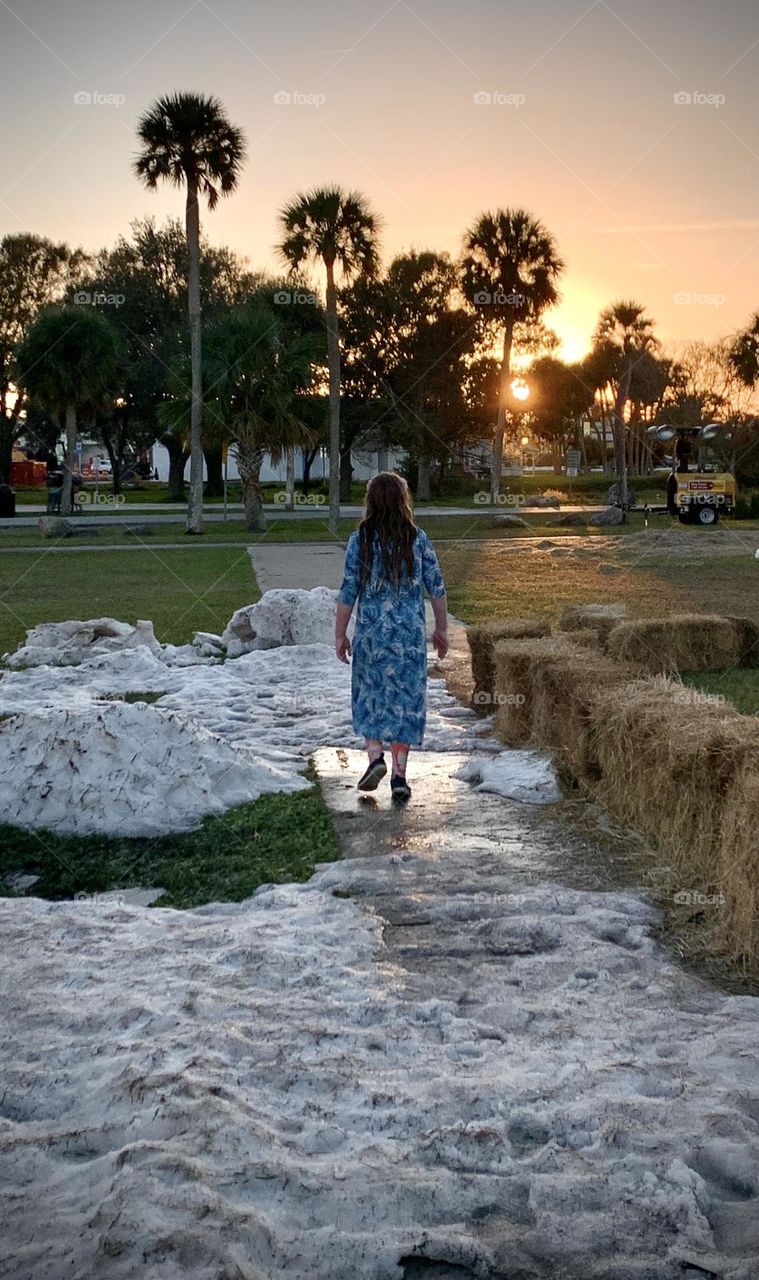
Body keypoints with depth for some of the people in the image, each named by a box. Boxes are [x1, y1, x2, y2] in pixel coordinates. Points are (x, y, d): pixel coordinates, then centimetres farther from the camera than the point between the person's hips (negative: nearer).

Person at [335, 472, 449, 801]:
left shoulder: (360, 540, -5)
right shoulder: (418, 538, -2)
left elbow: (348, 591, -5)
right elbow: (436, 587, 1)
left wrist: (340, 634, 3)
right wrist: (441, 629, 12)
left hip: (371, 631, -1)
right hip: (410, 632, 1)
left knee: (369, 693, 16)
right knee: (406, 698, 7)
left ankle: (375, 755, 0)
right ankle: (399, 773, 6)